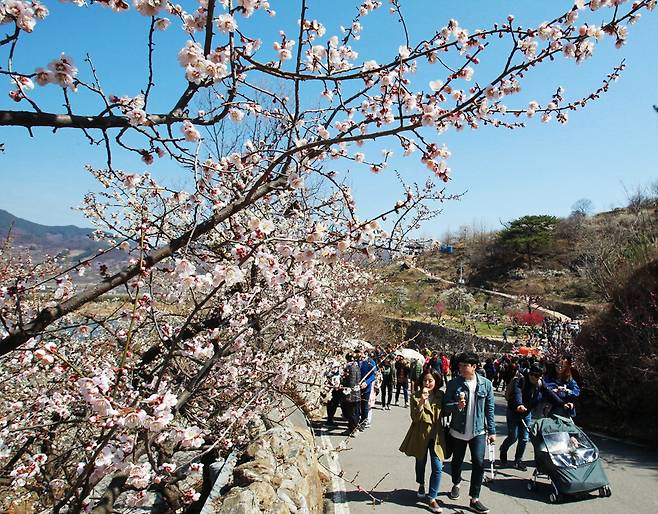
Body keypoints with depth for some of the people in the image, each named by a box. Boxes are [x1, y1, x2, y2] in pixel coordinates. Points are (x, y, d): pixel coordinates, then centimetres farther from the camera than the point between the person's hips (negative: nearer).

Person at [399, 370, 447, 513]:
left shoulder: (441, 395, -3)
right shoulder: (416, 397, -10)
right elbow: (415, 418, -18)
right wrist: (421, 403, -31)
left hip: (436, 435, 1)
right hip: (420, 435, -1)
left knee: (437, 467, -9)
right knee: (421, 462, 19)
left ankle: (432, 498, 3)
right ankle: (421, 485, 47)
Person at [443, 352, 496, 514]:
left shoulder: (486, 384, -5)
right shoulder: (453, 383, -8)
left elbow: (489, 409, 1)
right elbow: (445, 407, -6)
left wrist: (492, 431, 2)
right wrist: (456, 406, -26)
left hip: (478, 431, 0)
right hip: (458, 430, 0)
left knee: (479, 463, -7)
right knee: (457, 461, 15)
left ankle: (474, 499, 7)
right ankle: (456, 484, 43)